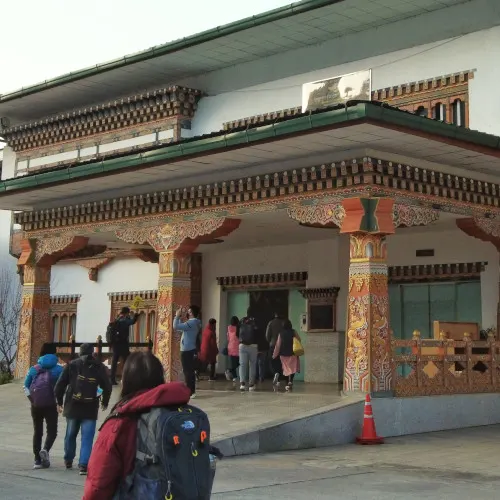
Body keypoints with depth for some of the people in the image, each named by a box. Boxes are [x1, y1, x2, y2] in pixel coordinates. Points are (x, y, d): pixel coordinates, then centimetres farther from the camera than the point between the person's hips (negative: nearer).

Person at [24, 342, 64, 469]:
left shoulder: (34, 369, 8)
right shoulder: (58, 369, 0)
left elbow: (26, 386, 7)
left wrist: (32, 399, 7)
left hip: (35, 405, 3)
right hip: (50, 405, -3)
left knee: (37, 432, 12)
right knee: (52, 430, 5)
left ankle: (37, 460, 9)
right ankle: (45, 449, -21)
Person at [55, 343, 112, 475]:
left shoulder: (71, 365, 2)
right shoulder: (99, 367, 2)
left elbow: (60, 384, 0)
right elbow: (107, 386, 4)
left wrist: (59, 401, 12)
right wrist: (104, 402, 19)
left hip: (72, 407, 2)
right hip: (90, 409, -2)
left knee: (70, 434, 18)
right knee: (87, 437, -1)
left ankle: (68, 460, 32)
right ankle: (83, 465, -10)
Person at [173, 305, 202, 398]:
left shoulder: (191, 322, -17)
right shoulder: (194, 322, 16)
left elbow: (176, 327, -24)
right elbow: (181, 327, 23)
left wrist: (177, 316, -10)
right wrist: (179, 317, 15)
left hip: (187, 351, -10)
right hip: (191, 350, 10)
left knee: (188, 372, -9)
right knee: (190, 371, 13)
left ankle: (190, 392, -9)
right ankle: (191, 391, 17)